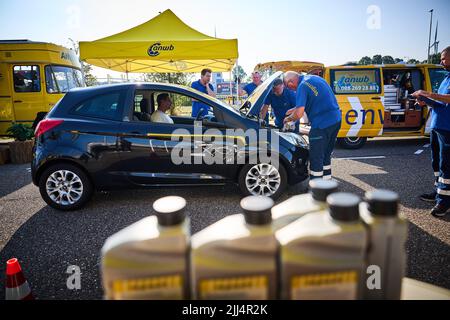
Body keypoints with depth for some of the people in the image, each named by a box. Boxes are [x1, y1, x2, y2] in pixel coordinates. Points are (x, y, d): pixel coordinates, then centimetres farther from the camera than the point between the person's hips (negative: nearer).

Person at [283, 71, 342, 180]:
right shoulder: (315, 78, 15)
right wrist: (294, 109, 26)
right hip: (336, 120, 10)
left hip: (321, 124, -9)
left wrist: (288, 119, -1)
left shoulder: (302, 86, -13)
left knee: (316, 158, 1)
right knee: (325, 155, 21)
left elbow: (299, 114, -22)